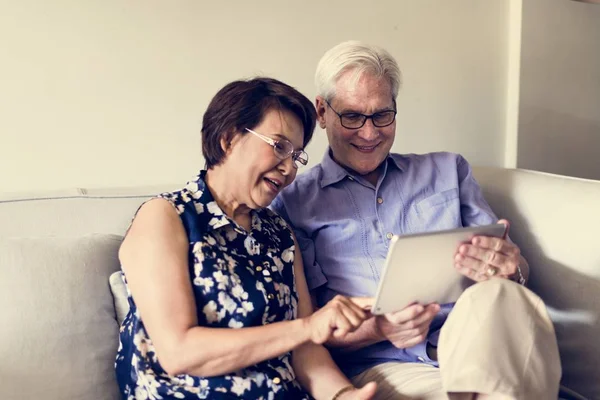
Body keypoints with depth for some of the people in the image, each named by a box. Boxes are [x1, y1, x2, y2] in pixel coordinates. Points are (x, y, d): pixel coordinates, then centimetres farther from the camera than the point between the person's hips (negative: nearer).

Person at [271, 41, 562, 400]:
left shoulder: (448, 171, 19)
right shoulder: (293, 204, 9)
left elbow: (513, 267, 16)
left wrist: (509, 270, -9)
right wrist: (378, 329, -15)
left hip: (477, 345, 4)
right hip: (380, 367, -3)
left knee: (497, 297, -31)